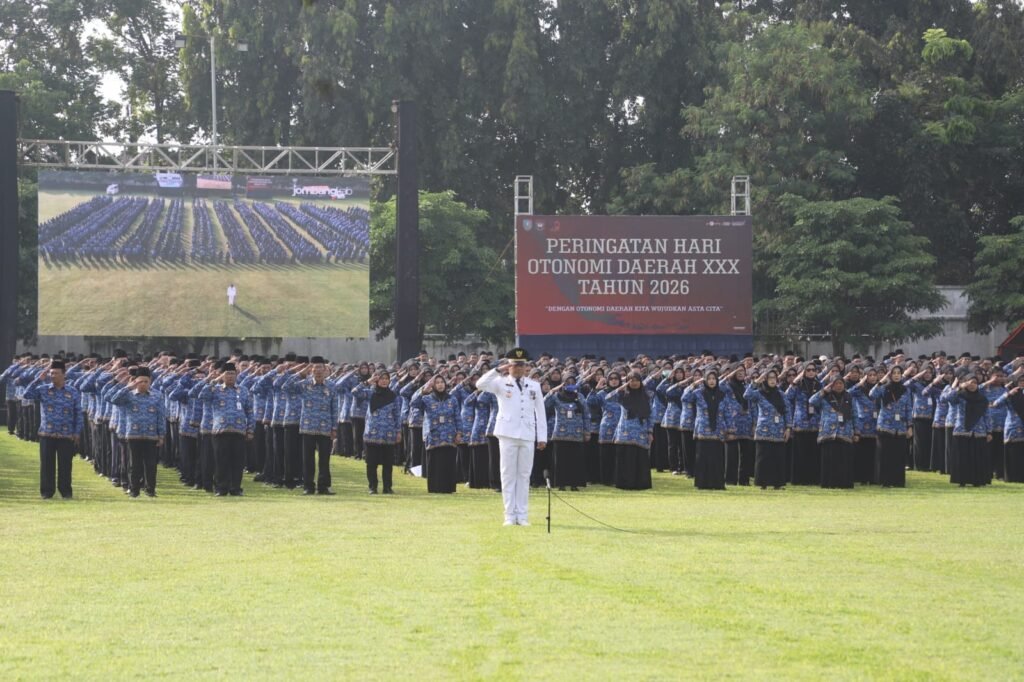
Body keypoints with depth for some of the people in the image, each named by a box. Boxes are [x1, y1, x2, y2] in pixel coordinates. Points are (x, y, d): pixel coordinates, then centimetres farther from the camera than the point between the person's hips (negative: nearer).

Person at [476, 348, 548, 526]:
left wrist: (542, 437, 5)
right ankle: (510, 516, 2)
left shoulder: (534, 386, 11)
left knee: (524, 475, 4)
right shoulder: (501, 383, 3)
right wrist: (498, 370, -16)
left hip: (528, 436, 2)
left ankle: (522, 516, 7)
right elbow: (481, 385, -13)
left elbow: (540, 412, 11)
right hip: (508, 434, -2)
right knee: (508, 475, 0)